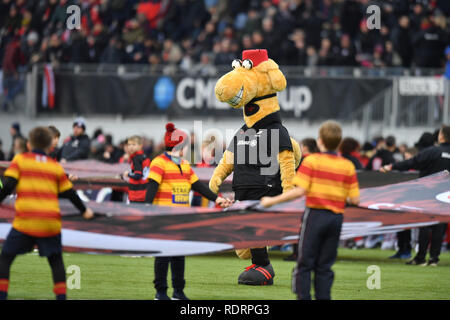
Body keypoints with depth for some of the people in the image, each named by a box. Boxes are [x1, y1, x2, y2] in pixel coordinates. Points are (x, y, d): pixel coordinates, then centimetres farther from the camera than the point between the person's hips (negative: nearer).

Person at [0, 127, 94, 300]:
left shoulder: (20, 160, 6)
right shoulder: (55, 166, 13)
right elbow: (69, 193, 15)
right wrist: (84, 211, 28)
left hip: (25, 221, -2)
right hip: (51, 222, 2)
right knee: (56, 260, 15)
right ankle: (61, 295, 5)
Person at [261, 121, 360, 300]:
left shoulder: (311, 161, -6)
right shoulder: (348, 166, 3)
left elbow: (299, 191, -14)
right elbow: (354, 199, 1)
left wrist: (272, 200, -6)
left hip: (315, 214, -3)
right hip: (336, 218, 3)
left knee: (305, 264, 2)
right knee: (324, 266, 8)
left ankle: (303, 297, -5)